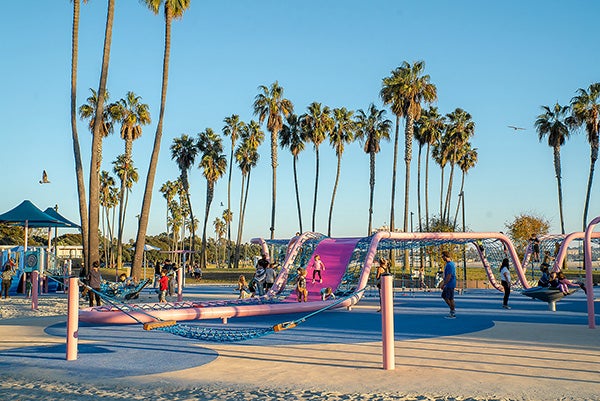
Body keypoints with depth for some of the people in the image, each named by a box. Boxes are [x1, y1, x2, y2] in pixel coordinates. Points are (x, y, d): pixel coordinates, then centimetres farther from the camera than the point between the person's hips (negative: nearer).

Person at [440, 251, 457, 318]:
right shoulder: (448, 264, 12)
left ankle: (453, 314, 5)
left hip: (450, 285, -10)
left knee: (450, 298, -3)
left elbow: (449, 276, -24)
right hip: (448, 284, 10)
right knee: (444, 296, 16)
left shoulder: (449, 265, -21)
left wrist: (443, 284, -21)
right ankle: (453, 308, 21)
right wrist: (443, 282, 23)